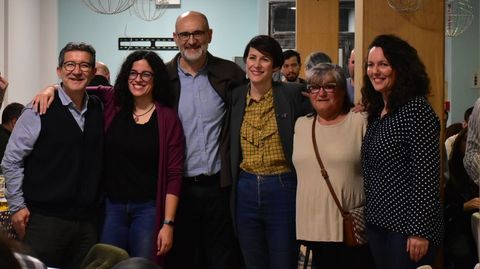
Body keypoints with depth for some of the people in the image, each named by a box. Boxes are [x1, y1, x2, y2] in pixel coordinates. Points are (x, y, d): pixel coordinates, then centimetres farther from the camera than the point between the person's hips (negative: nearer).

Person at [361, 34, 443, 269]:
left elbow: (427, 174, -17)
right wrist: (367, 218, 11)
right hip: (377, 223, 8)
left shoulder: (416, 109, -13)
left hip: (407, 225, -8)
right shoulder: (376, 111, 11)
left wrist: (420, 231, -20)